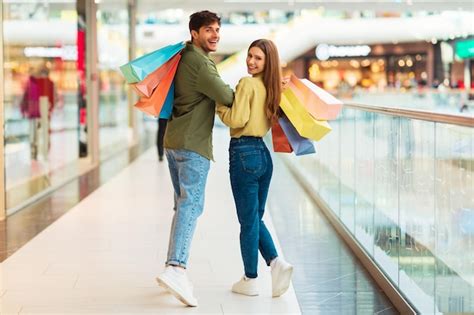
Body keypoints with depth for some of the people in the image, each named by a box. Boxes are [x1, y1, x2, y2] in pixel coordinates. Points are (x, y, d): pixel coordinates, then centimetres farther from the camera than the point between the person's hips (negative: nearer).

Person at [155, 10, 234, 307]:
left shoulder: (183, 58, 15)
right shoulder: (199, 63, -14)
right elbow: (227, 97, -11)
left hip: (174, 140, 10)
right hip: (193, 143, -10)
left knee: (183, 204, 15)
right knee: (191, 204, -14)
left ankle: (174, 266, 18)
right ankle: (176, 268, -25)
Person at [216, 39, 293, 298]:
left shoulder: (247, 83, -13)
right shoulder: (271, 87, 10)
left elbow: (236, 119, -18)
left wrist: (219, 105, -2)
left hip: (244, 153, -8)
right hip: (263, 153, 8)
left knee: (248, 221, 2)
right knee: (255, 218, 17)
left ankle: (250, 280, 11)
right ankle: (276, 261, -3)